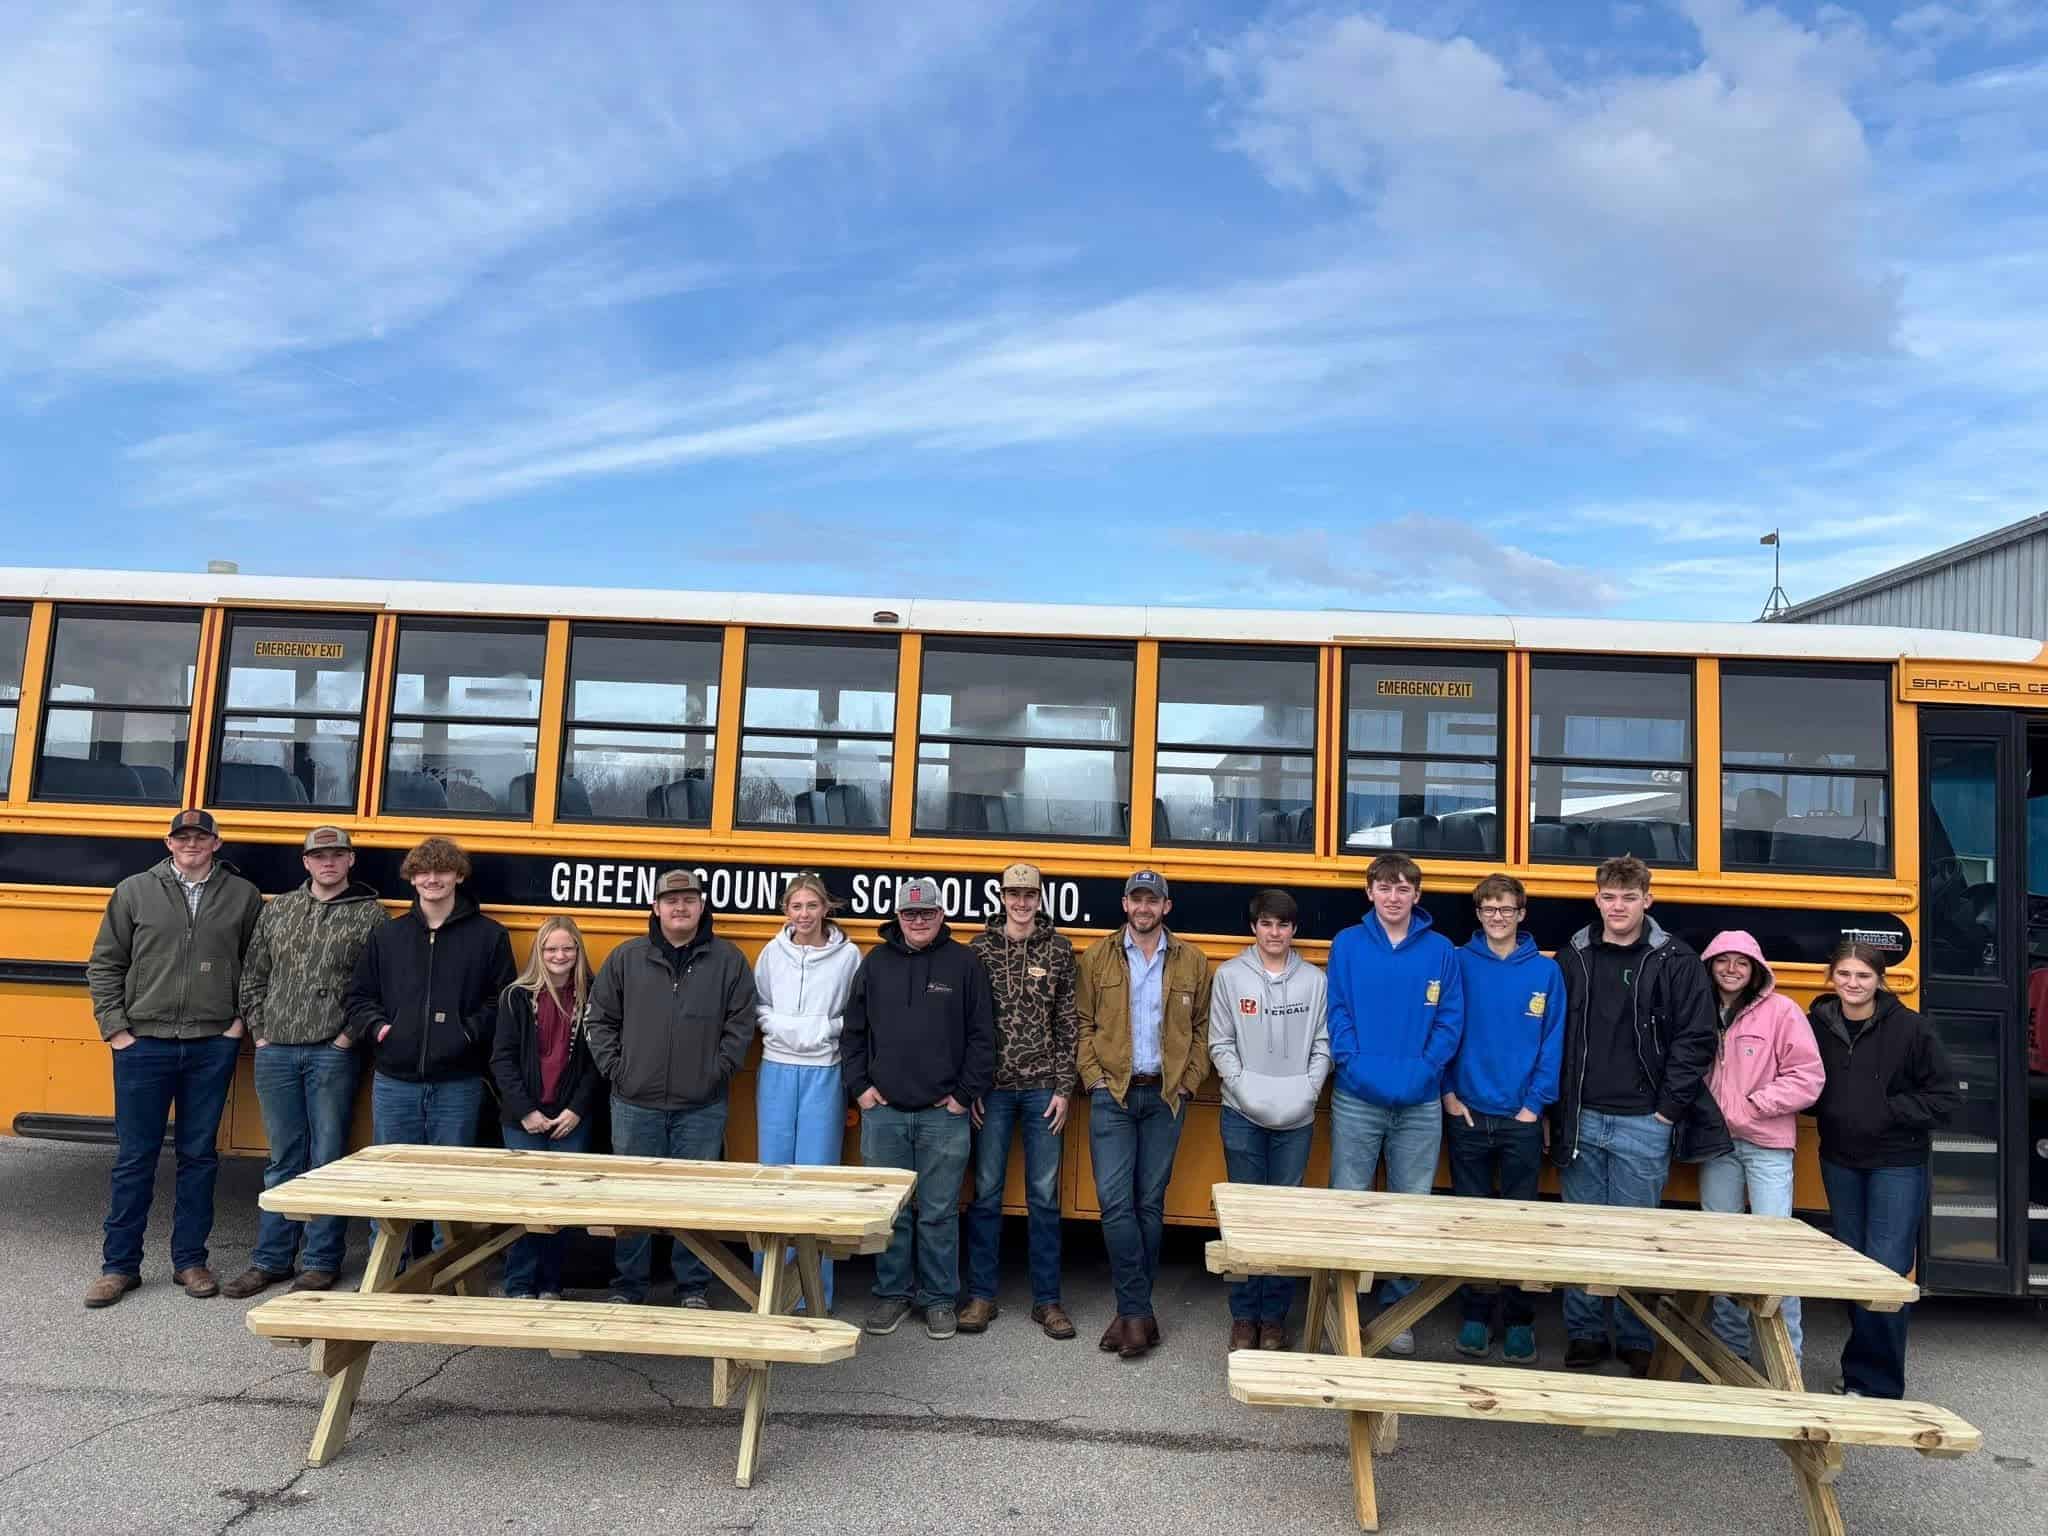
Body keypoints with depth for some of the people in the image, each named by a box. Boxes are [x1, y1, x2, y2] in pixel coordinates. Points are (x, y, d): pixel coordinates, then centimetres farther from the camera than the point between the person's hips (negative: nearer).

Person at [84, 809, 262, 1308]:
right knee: (134, 1158, 6)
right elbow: (104, 964, 6)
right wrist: (114, 1027, -1)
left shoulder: (243, 896, 4)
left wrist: (243, 1018, 2)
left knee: (199, 1156, 9)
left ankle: (190, 1260, 19)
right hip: (143, 1044, 0)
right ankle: (119, 1265, 18)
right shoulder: (134, 892, 3)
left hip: (212, 1047, 1)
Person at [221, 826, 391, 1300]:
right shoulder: (277, 910, 11)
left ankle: (321, 1264, 13)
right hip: (275, 1053, 4)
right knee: (283, 1160, 12)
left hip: (332, 1055, -3)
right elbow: (253, 976, 15)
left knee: (327, 1161, 3)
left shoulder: (371, 915, -1)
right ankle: (270, 1260, 22)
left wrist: (352, 1034, -9)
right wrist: (259, 1031, 7)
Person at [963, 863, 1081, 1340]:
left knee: (1044, 1196, 6)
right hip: (992, 1087, 0)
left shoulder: (1059, 951, 2)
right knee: (986, 1192, 6)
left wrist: (1064, 1088, -2)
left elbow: (1069, 1026, 2)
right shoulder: (979, 949, 1)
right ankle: (981, 1296, 18)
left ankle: (1046, 1300, 17)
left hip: (1042, 1089, 0)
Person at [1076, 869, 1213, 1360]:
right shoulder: (1097, 958, 3)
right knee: (1115, 1200, -8)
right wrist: (1093, 1078, -5)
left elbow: (1201, 1028, 8)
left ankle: (1132, 1310, 17)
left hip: (1165, 1097, 1)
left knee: (1150, 1202, 7)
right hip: (1112, 1094, -1)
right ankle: (1138, 1311, 1)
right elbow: (1083, 1023, 4)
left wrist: (1188, 1081, -1)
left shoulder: (1192, 962, 5)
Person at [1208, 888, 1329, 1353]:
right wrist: (1244, 1087, -10)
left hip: (1296, 1118, 1)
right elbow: (1220, 1043, 1)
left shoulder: (1314, 980, 4)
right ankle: (1244, 1316, 16)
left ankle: (1275, 1317, 18)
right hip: (1243, 1115, -1)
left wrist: (1307, 1090, -8)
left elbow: (1322, 1045, 5)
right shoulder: (1229, 975, 1)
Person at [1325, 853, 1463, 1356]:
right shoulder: (1348, 944, 0)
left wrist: (1420, 1072, -13)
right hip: (1357, 1100, -1)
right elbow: (1337, 1015, -3)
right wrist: (1360, 1068, -16)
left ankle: (1397, 1306, 25)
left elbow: (1451, 1023, 0)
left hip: (1421, 1104, 1)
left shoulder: (1441, 950, 2)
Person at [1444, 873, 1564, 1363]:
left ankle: (1520, 1320, 20)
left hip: (1522, 1118, 0)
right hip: (1468, 1115, 0)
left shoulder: (1545, 971, 0)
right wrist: (1449, 1093, -5)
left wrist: (1536, 1103, -7)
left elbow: (1553, 1044, 0)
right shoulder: (1458, 964, -1)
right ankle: (1476, 1314, 22)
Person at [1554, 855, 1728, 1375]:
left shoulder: (1675, 960, -2)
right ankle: (1584, 1334, 21)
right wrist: (1556, 1108, 5)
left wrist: (1668, 1109, -7)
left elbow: (1695, 1041, -3)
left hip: (1643, 1124, -2)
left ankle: (1636, 1340, 21)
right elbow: (1554, 1036, 9)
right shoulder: (1573, 957, 5)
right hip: (1582, 1120, 2)